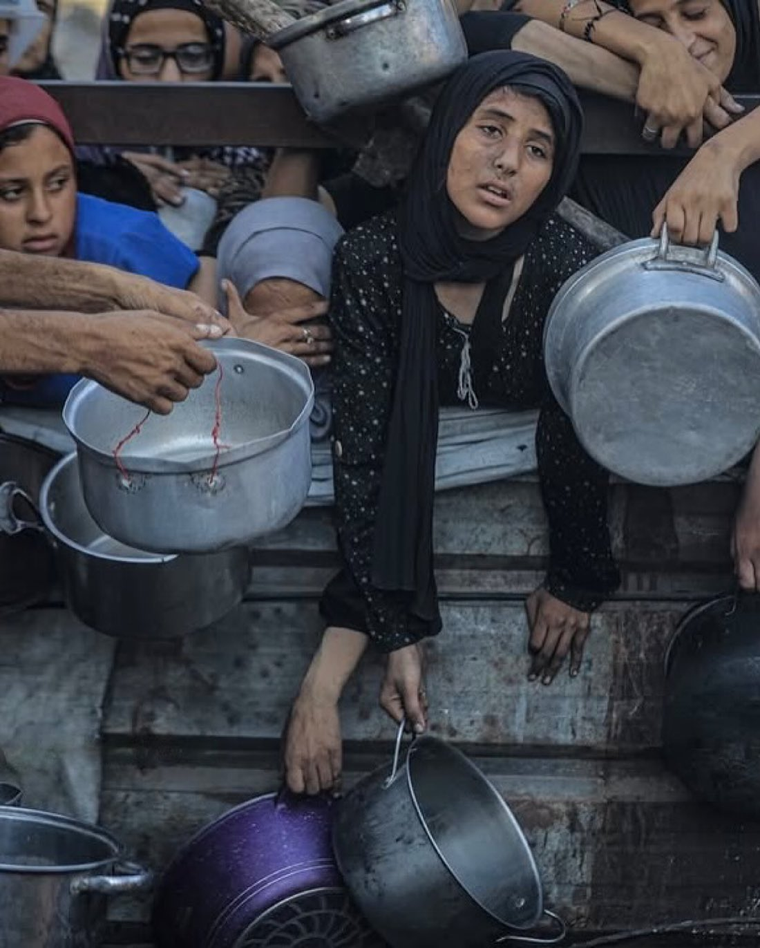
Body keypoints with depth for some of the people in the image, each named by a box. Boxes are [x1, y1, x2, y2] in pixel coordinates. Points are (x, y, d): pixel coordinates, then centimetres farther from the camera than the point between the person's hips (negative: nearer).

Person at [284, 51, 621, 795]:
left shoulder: (567, 268, -26)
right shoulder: (374, 259, -24)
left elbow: (573, 434, -17)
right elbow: (363, 449, -26)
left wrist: (577, 582, -10)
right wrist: (396, 631, -31)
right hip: (412, 474, -1)